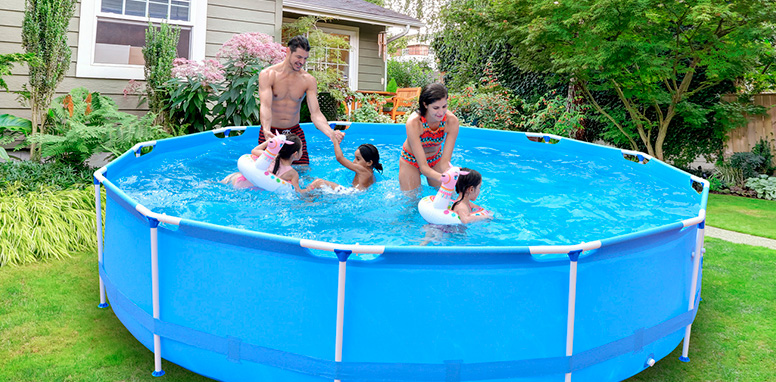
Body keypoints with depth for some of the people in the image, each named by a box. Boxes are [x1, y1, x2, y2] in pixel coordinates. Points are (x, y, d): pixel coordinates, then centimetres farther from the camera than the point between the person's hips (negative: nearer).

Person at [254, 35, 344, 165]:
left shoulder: (309, 80, -3)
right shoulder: (267, 75, -11)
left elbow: (315, 113, -11)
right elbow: (265, 106, -23)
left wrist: (331, 133, -31)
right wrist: (266, 130, -44)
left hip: (296, 132, 3)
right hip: (270, 133, -2)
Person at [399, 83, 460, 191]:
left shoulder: (452, 121, -30)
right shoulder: (413, 123, -37)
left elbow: (445, 161, -28)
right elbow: (423, 166, -37)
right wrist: (442, 178, -57)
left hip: (435, 159, 3)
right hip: (411, 162, -2)